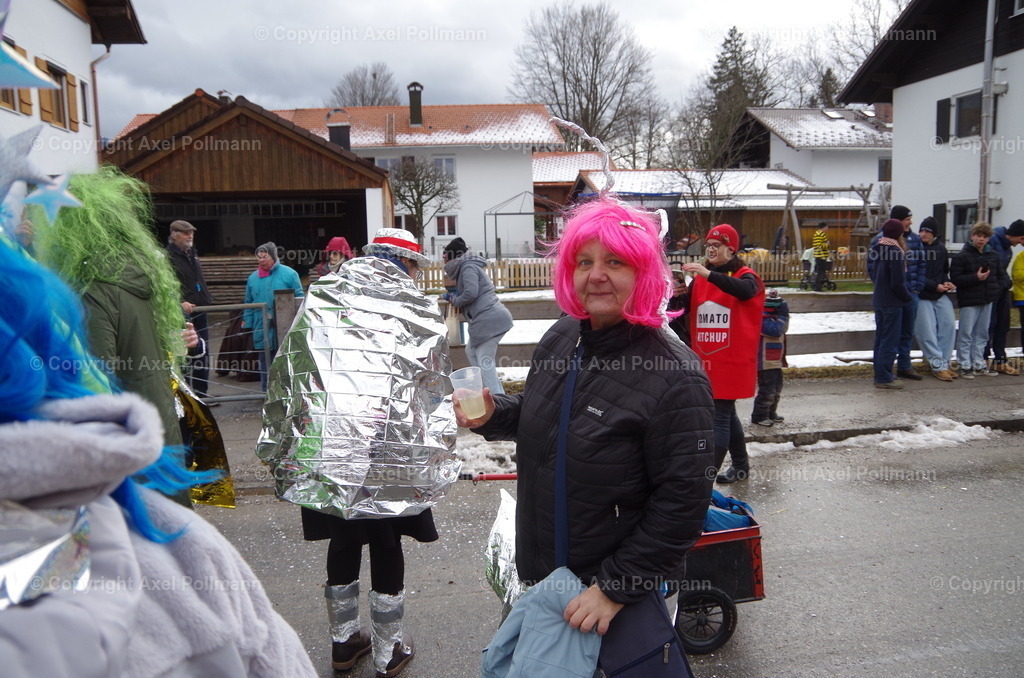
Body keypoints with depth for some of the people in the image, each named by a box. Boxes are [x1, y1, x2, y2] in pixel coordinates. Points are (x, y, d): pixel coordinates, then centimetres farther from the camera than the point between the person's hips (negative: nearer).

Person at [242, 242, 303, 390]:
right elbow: (248, 303, 15)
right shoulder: (253, 277, 12)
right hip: (262, 329, 3)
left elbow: (299, 299, -1)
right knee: (265, 361, 9)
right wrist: (247, 322, 7)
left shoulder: (289, 274, -1)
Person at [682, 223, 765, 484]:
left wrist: (709, 274, -42)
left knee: (719, 417, -9)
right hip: (705, 359, 6)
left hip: (732, 360, -6)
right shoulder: (699, 278, 8)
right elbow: (684, 310, 4)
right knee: (726, 413, 18)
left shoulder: (745, 275, -6)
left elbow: (745, 290, -30)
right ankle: (741, 465, 36)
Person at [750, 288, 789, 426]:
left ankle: (771, 413, 32)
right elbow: (776, 330, -30)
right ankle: (759, 416, 3)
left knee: (776, 389, 19)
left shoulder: (772, 319, 13)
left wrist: (784, 315, 5)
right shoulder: (762, 320, -20)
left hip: (775, 362, 11)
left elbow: (784, 328, 22)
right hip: (765, 363, -11)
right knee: (767, 390, -8)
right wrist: (783, 315, -21)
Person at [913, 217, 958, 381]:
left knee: (949, 325, 2)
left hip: (941, 295, 5)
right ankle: (937, 366, 5)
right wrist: (935, 286, -17)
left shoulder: (941, 248, 8)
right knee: (927, 331, -5)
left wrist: (947, 282, -2)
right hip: (922, 296, -5)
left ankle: (944, 362, 13)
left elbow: (944, 271, 18)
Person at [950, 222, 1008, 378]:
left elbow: (1000, 274, 21)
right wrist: (975, 278, -21)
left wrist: (999, 288, 6)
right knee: (966, 334, -3)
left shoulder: (993, 255, 10)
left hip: (987, 301, 6)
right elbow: (955, 278, -14)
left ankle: (979, 365, 21)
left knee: (982, 334, 13)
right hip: (969, 301, -6)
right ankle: (965, 366, 5)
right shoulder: (961, 257, -9)